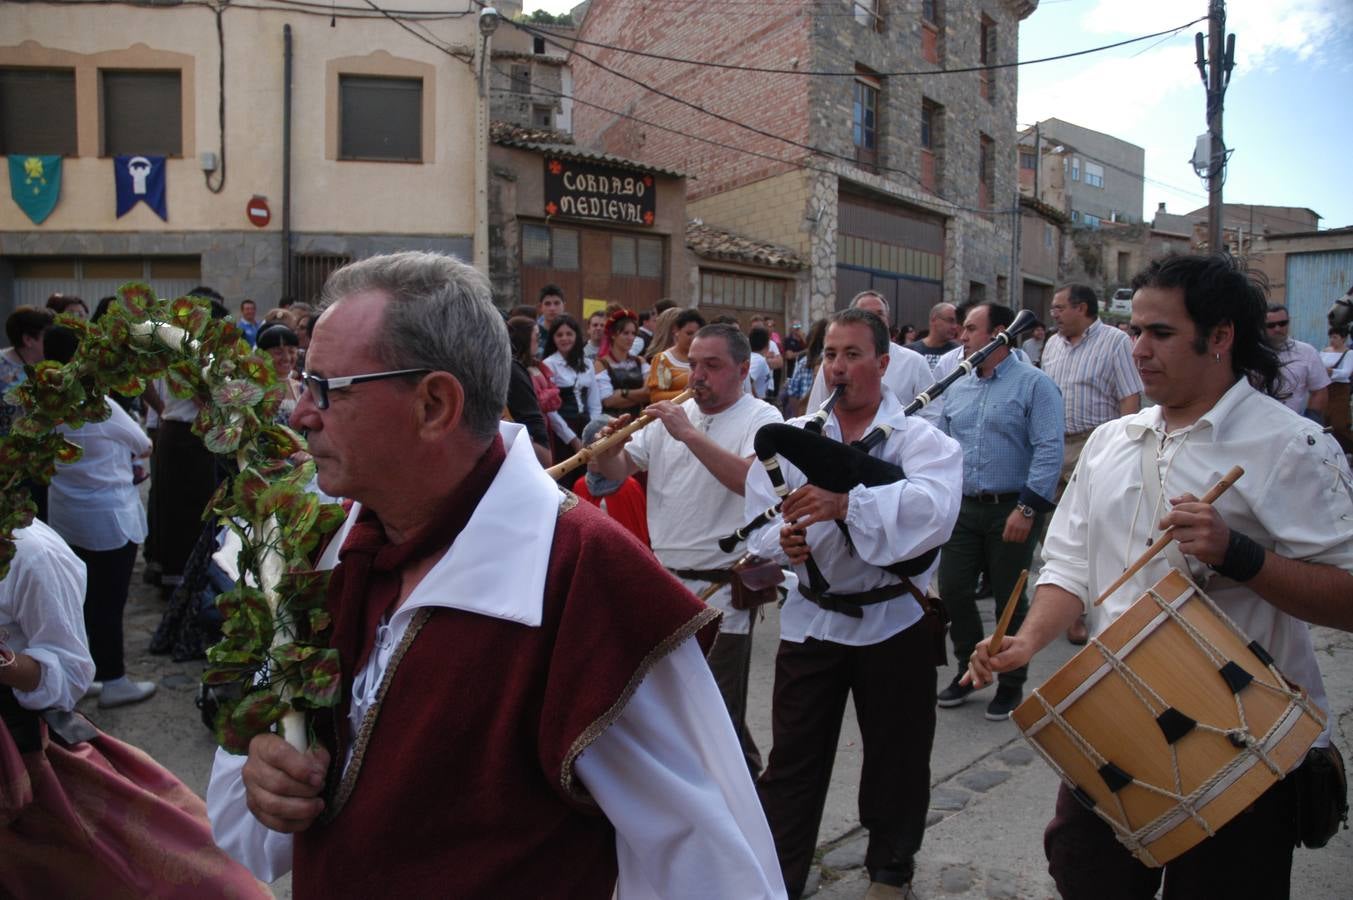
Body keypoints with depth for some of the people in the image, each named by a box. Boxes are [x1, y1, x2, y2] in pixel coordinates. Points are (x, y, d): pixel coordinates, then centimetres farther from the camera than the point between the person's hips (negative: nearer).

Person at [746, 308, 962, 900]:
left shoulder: (918, 438, -6)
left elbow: (933, 508, -26)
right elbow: (757, 521, -1)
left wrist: (846, 502, -37)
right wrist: (781, 541, -23)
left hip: (894, 620, -1)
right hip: (812, 619, 2)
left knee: (896, 759, 15)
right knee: (793, 758, 9)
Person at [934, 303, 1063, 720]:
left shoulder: (1033, 384, -8)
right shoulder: (957, 387, 12)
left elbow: (1049, 451, -14)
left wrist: (1027, 508, -20)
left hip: (1011, 510, -6)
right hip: (963, 508, 6)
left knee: (1009, 599, 4)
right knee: (952, 590, 6)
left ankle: (1011, 684, 22)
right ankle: (968, 669, 26)